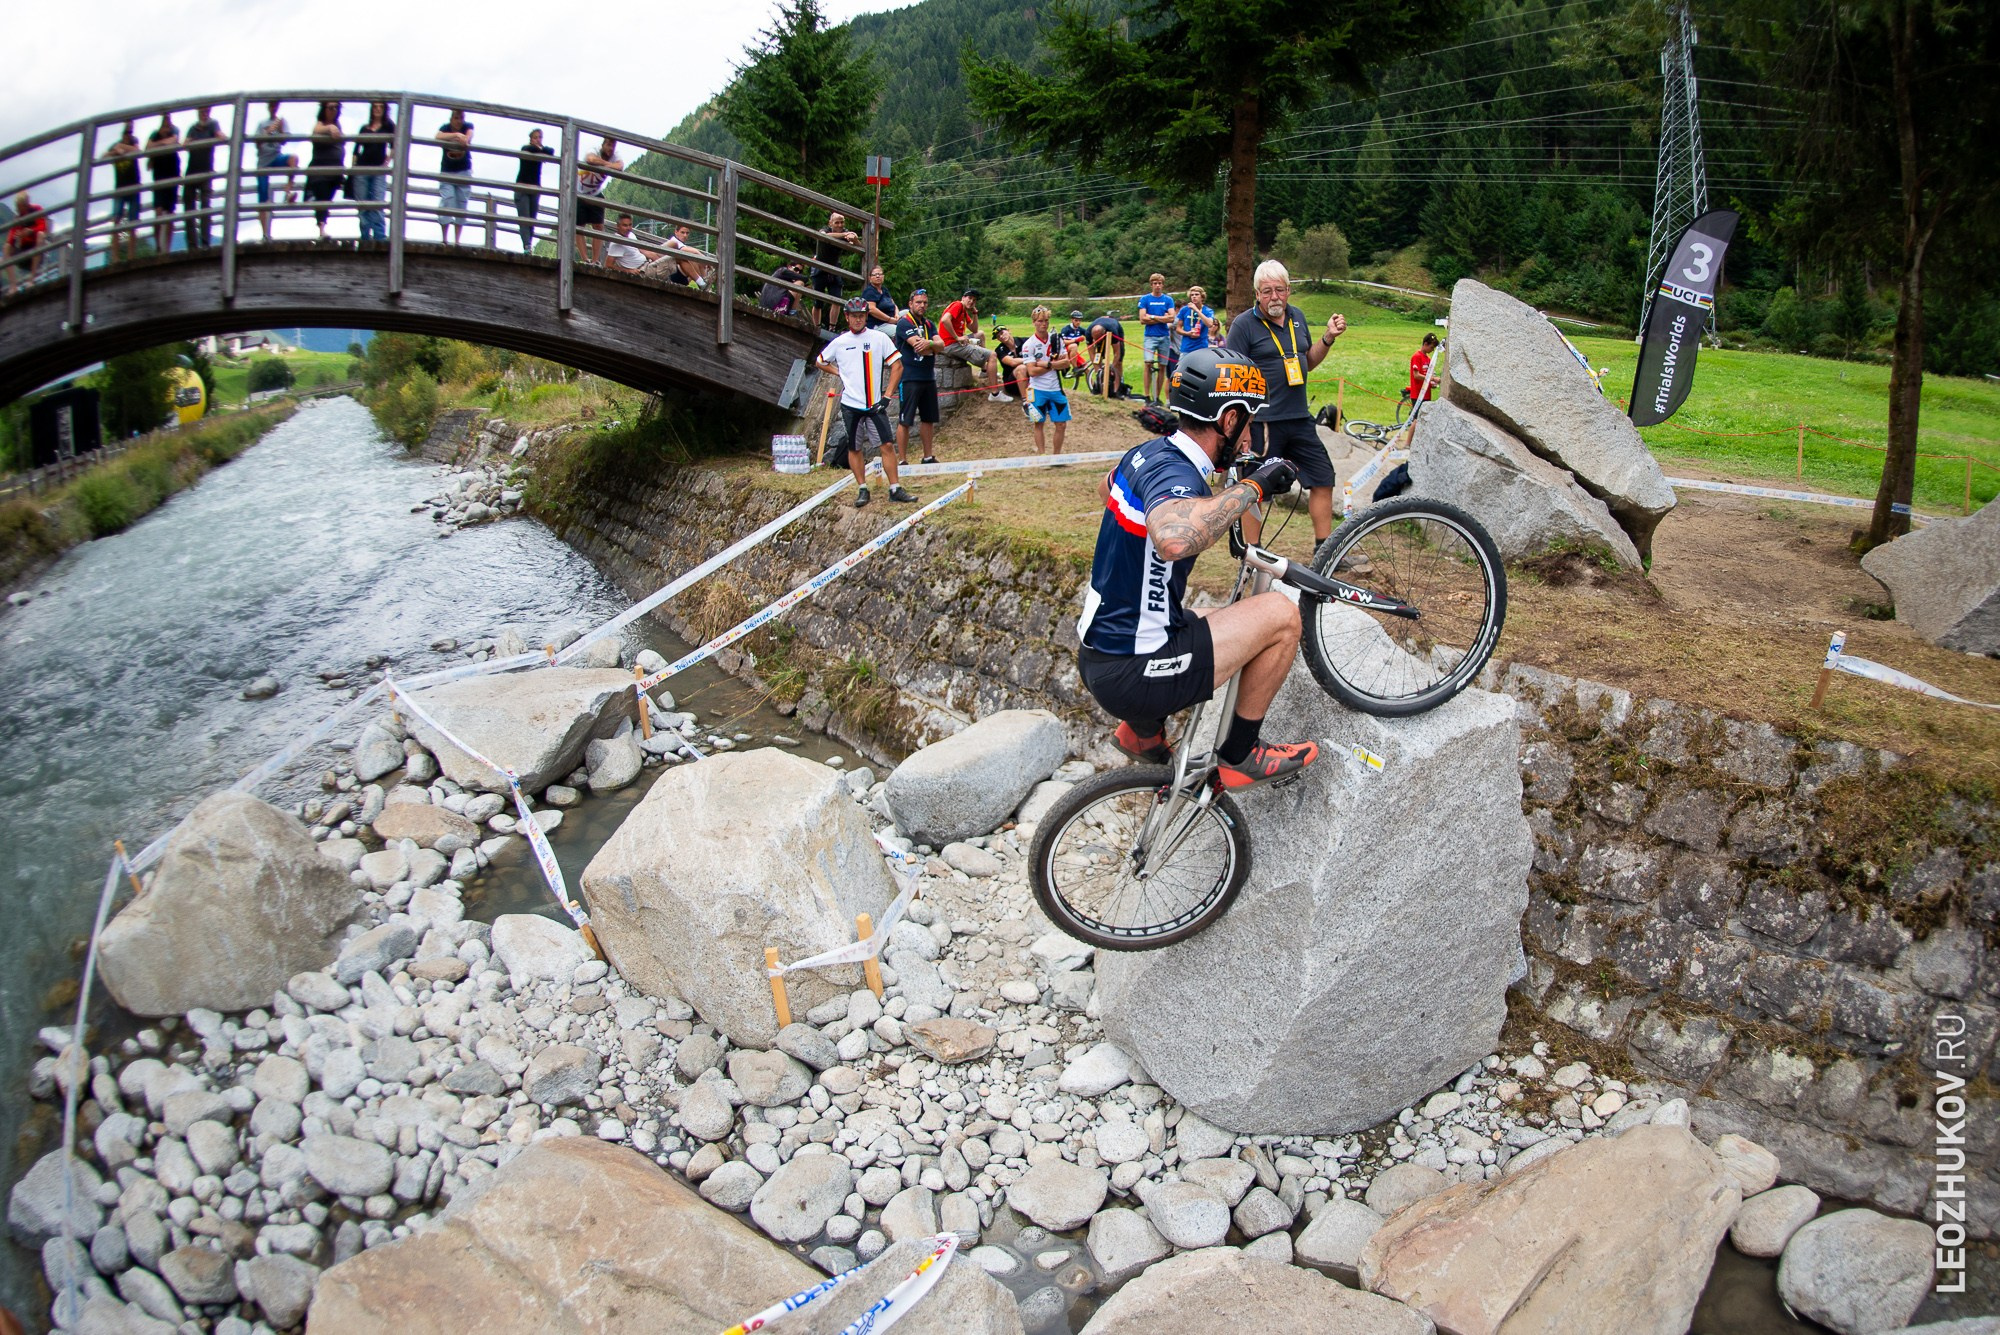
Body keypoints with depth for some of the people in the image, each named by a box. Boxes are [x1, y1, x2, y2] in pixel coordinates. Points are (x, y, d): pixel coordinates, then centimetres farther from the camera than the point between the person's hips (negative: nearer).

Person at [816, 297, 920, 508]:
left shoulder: (880, 338, -1)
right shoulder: (839, 342, 3)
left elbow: (897, 366, 1)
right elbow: (821, 362, 19)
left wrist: (887, 395, -5)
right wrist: (840, 372, 4)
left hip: (875, 403, -1)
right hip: (850, 404, 1)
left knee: (887, 445, -6)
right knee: (855, 448, 5)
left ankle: (895, 490, -1)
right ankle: (862, 489, 16)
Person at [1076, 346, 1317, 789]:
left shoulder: (1150, 452, 5)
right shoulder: (1175, 472, -24)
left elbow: (1107, 486, 31)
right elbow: (1175, 537, -49)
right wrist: (1251, 488, -35)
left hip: (1096, 651, 10)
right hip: (1129, 675, -10)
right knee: (1280, 615, -10)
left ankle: (1141, 732, 31)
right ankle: (1240, 755, 5)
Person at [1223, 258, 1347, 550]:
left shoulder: (1297, 317, 10)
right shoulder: (1244, 324, -9)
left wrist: (1329, 337, 4)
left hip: (1300, 420, 6)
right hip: (1261, 423, -6)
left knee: (1323, 481, 7)